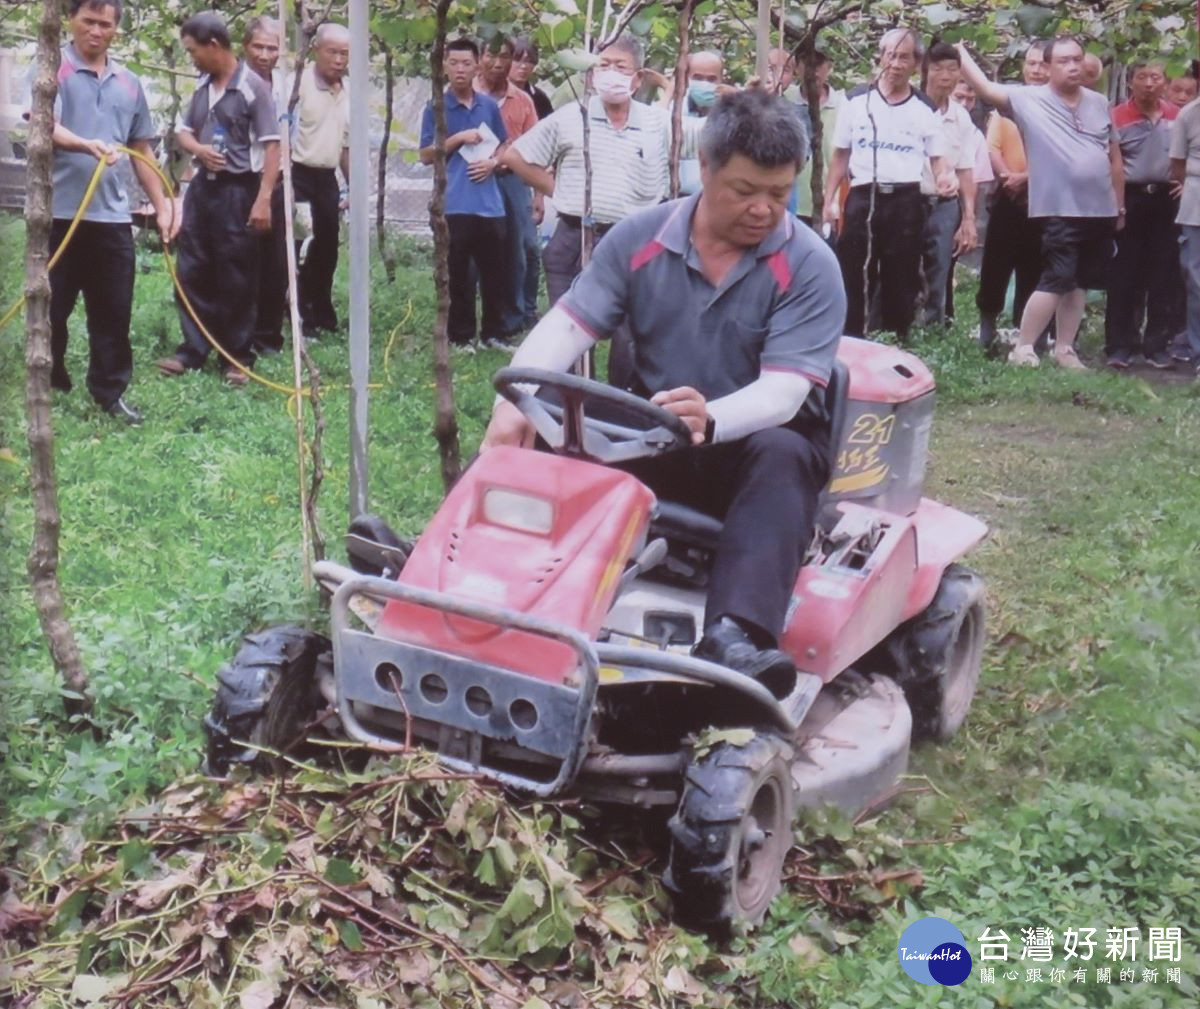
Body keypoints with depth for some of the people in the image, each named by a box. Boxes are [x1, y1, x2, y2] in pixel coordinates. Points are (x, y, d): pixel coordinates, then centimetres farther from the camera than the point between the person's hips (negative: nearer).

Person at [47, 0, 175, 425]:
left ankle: (109, 391, 17)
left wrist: (162, 205, 15)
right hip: (59, 212, -4)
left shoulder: (129, 84, 14)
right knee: (51, 308, 6)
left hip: (112, 214, 4)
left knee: (114, 311, 7)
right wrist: (87, 144, -37)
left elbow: (142, 151, 20)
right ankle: (46, 389, 20)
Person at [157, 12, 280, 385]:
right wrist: (199, 149, -5)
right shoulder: (202, 86, 10)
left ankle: (237, 358, 10)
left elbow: (271, 146, -14)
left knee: (236, 280, 1)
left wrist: (263, 199, -20)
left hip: (238, 191, -7)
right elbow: (183, 130, 20)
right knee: (191, 272, 8)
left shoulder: (253, 87, -11)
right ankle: (192, 349, 18)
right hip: (202, 187, 7)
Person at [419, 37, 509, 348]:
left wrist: (492, 162, -1)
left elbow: (504, 146, 19)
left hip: (490, 202, 3)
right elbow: (426, 155, -1)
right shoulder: (436, 107, 1)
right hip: (454, 204, -3)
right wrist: (458, 139, -12)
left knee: (495, 273, 6)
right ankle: (461, 336, 10)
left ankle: (494, 333, 15)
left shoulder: (489, 106, 10)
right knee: (458, 275, 2)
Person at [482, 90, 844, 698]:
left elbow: (782, 391, -19)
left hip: (751, 445, -2)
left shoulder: (809, 267, -9)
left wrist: (709, 419, -42)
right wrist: (513, 406, -25)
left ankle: (735, 635, -50)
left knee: (784, 455, -36)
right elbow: (565, 328, -5)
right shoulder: (639, 239, 1)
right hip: (646, 438, 2)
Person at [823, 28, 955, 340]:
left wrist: (946, 179, -16)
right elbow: (840, 156, 9)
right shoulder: (856, 101, 5)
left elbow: (938, 159, 7)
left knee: (901, 280, 5)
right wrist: (828, 200, 1)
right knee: (853, 278, 0)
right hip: (862, 198, 0)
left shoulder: (924, 110, 5)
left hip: (905, 202, 0)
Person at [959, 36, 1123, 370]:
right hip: (1061, 211, -5)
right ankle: (1022, 348, 1)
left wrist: (1120, 206, 14)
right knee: (1056, 281, -8)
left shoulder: (1099, 103, 10)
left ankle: (1064, 349, 20)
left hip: (1100, 211, 5)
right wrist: (960, 52, -9)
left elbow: (1114, 157, 15)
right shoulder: (1029, 100, -4)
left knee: (1078, 283, 11)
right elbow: (986, 88, -9)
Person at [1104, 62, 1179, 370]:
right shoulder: (1118, 117, -3)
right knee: (1124, 275, 0)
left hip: (1166, 199, 3)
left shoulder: (1177, 116, 7)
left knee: (1163, 275, 5)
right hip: (1130, 198, -3)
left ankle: (1157, 345, 14)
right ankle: (1120, 345, 6)